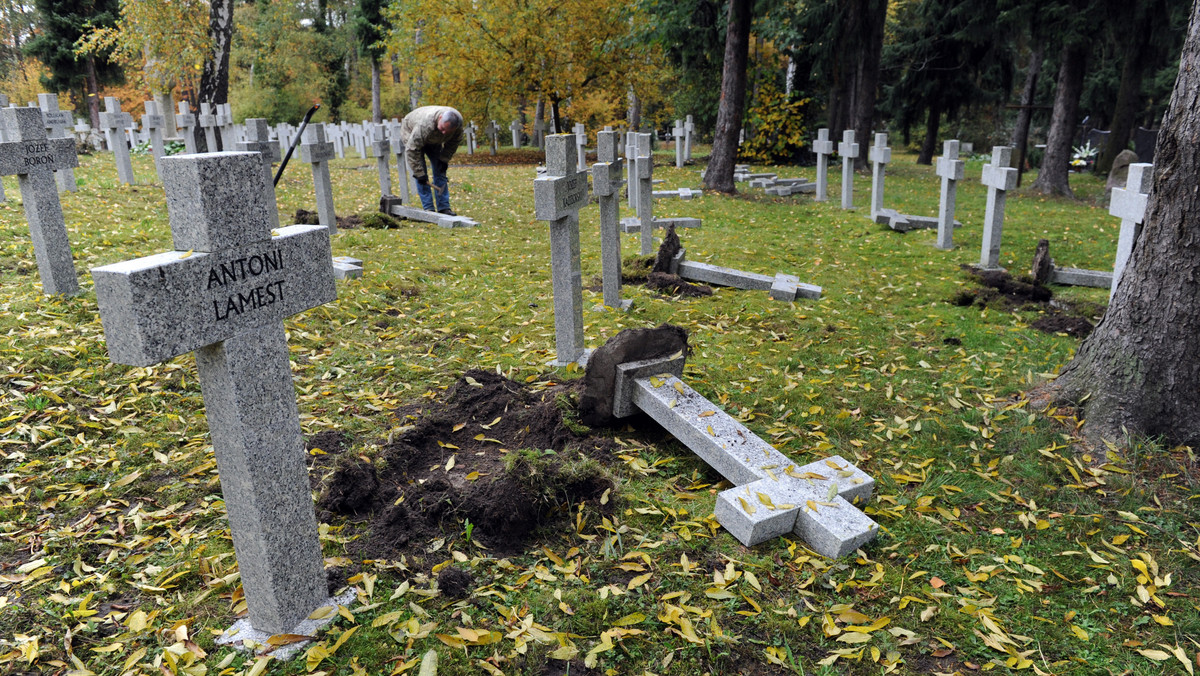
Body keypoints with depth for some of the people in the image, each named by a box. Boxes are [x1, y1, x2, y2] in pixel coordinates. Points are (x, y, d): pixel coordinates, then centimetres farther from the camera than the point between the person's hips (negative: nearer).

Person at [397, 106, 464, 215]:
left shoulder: (458, 121, -29)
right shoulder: (424, 125, -45)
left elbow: (455, 141, -7)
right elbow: (412, 149, -37)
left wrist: (444, 159, -12)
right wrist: (419, 173, -36)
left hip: (433, 140, 5)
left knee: (440, 170, -2)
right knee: (420, 173, -14)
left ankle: (444, 207, 0)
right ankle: (428, 208, -12)